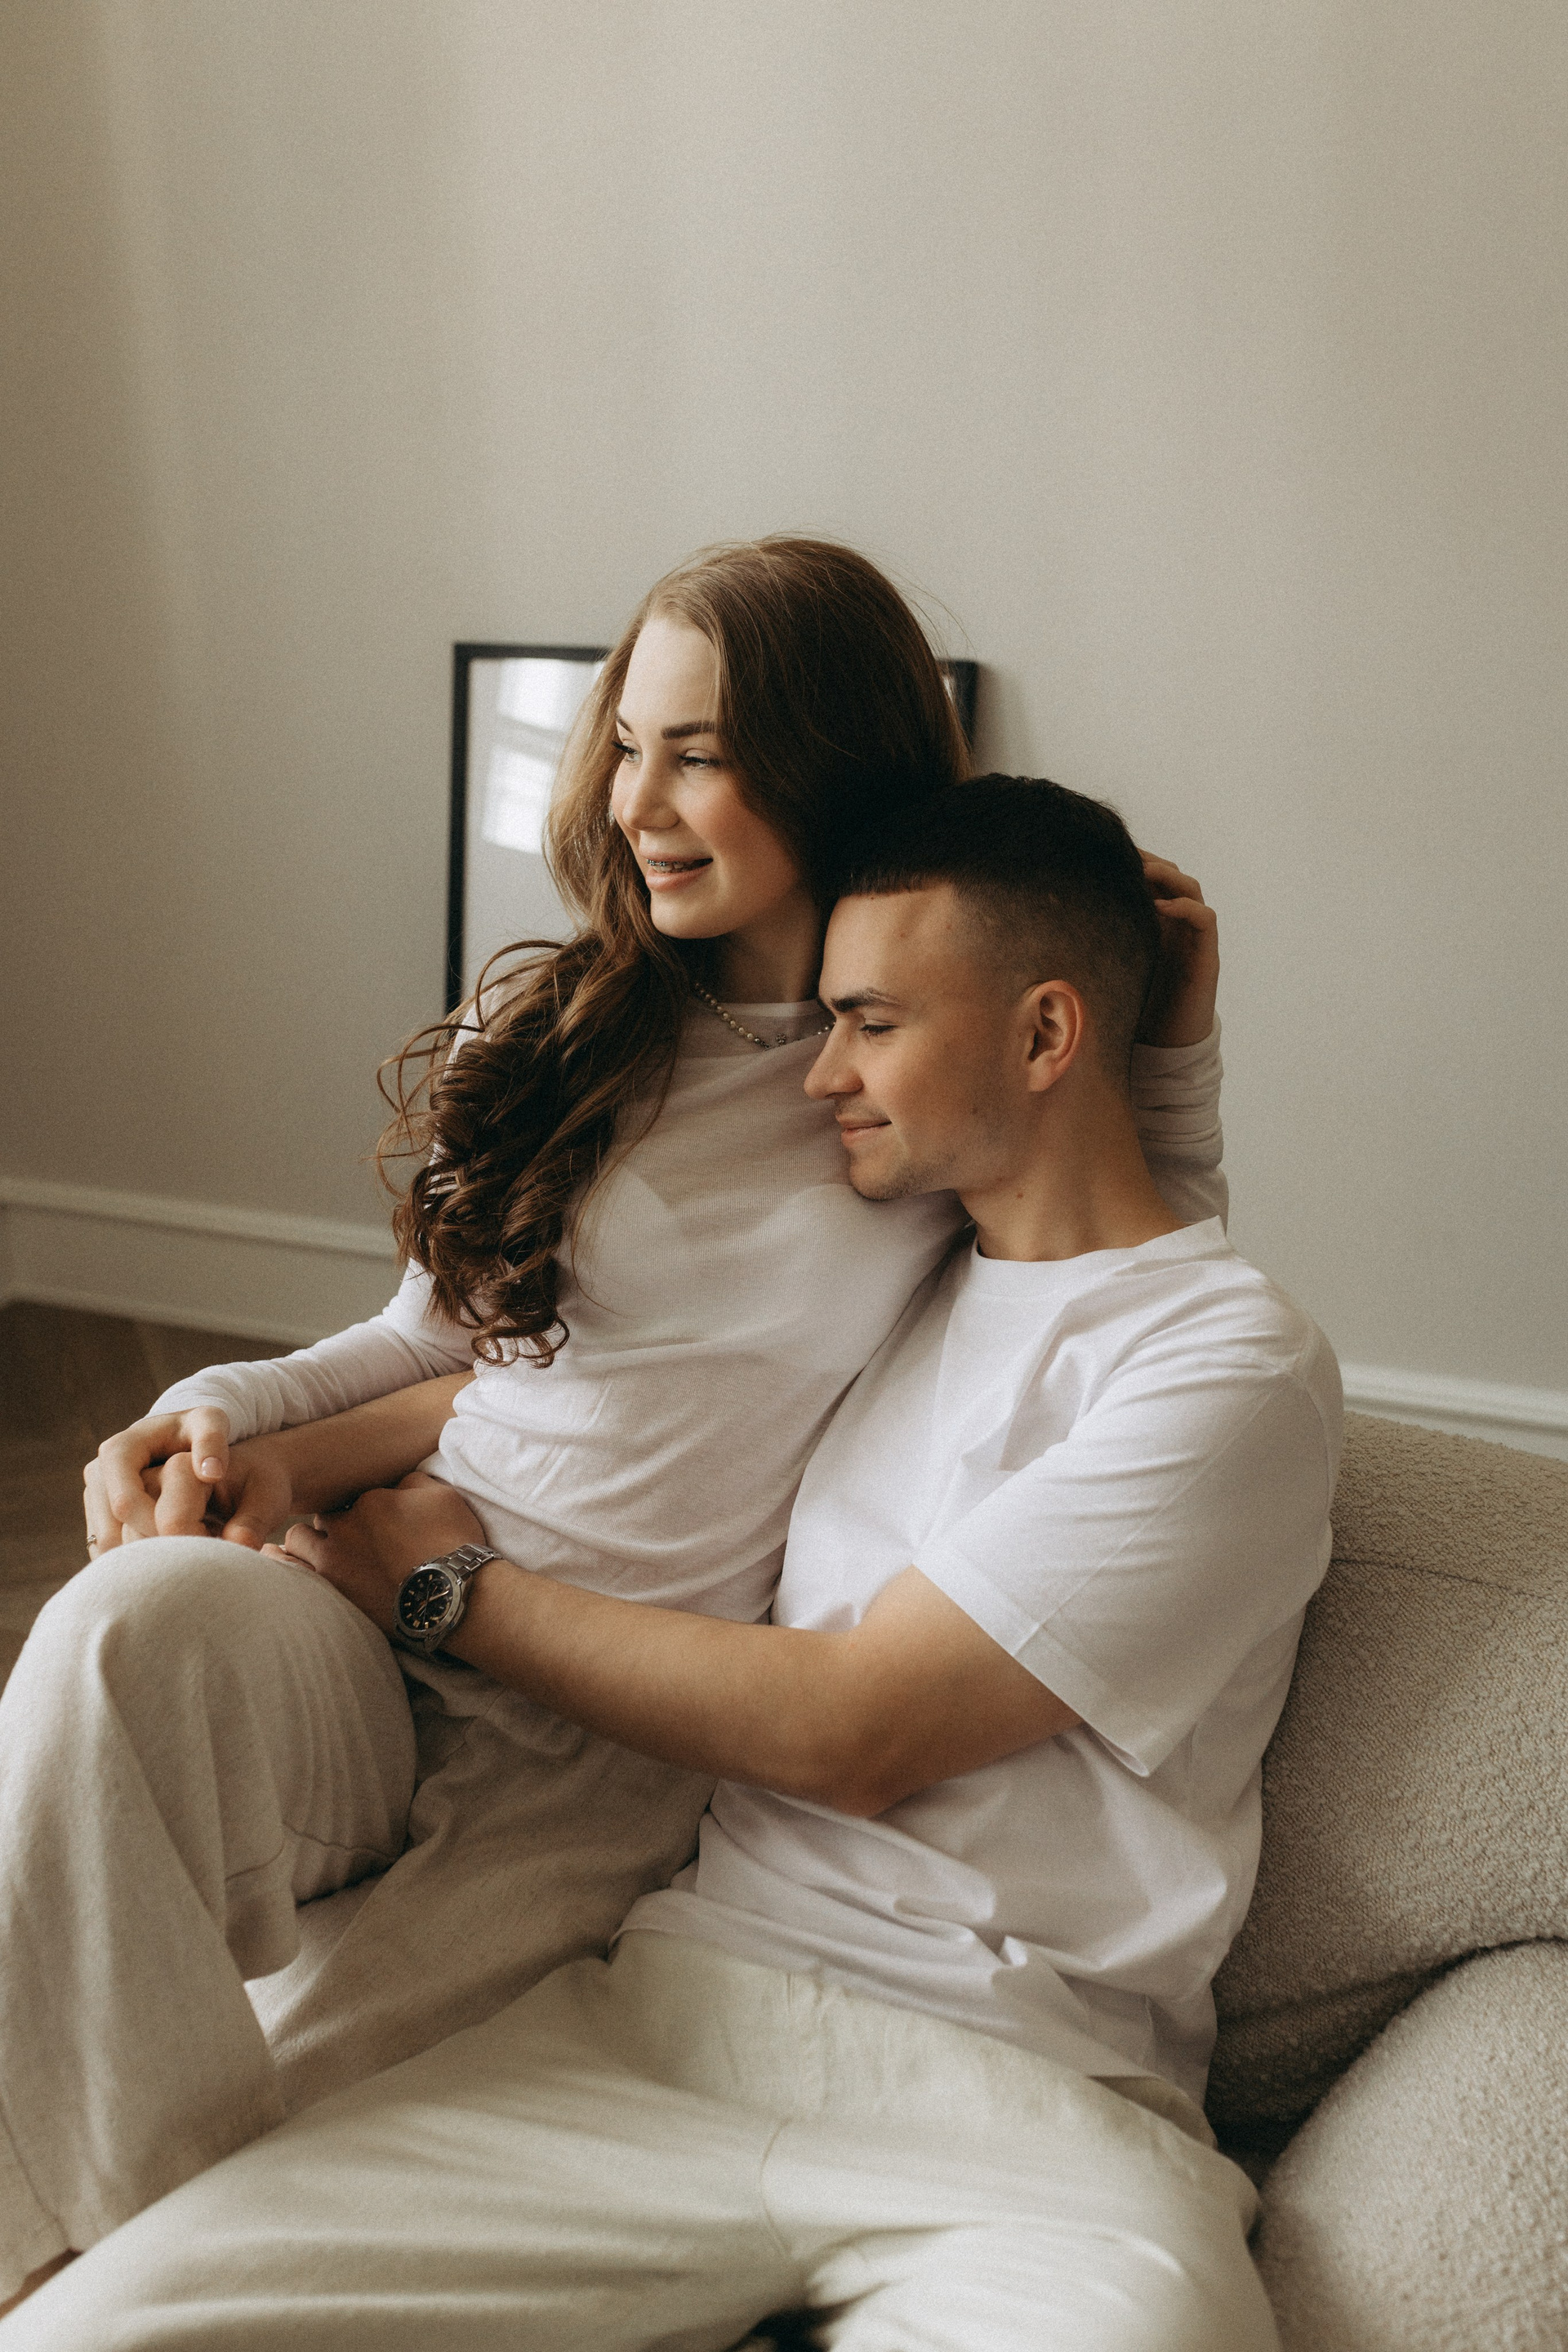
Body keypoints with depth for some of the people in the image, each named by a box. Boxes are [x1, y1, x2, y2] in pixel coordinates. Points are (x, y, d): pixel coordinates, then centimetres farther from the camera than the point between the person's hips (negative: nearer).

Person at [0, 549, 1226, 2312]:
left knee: (221, 2146, -25)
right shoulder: (556, 1036, 10)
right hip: (364, 1650, 3)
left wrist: (1178, 1038, 4)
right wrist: (223, 1415, 0)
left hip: (618, 1765, -2)